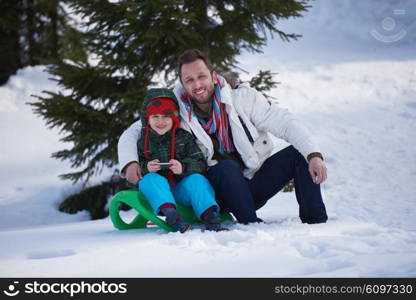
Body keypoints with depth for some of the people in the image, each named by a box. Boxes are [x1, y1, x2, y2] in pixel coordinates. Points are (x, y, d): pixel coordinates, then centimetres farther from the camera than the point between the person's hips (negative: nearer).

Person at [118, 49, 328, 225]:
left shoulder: (243, 98, -8)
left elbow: (285, 123, -13)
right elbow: (131, 135, 1)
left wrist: (314, 155, -28)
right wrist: (129, 163, -21)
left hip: (257, 181, 2)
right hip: (222, 190, -2)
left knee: (299, 153, -18)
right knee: (227, 167, -34)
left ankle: (314, 222, -18)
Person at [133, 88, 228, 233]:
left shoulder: (184, 137, 6)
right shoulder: (142, 142, 6)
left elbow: (201, 164, -2)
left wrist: (183, 167, -22)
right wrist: (145, 168, -17)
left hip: (182, 189, 0)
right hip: (157, 191, 0)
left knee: (196, 179, -27)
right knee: (150, 179, -30)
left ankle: (210, 216, -44)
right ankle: (169, 212, -54)